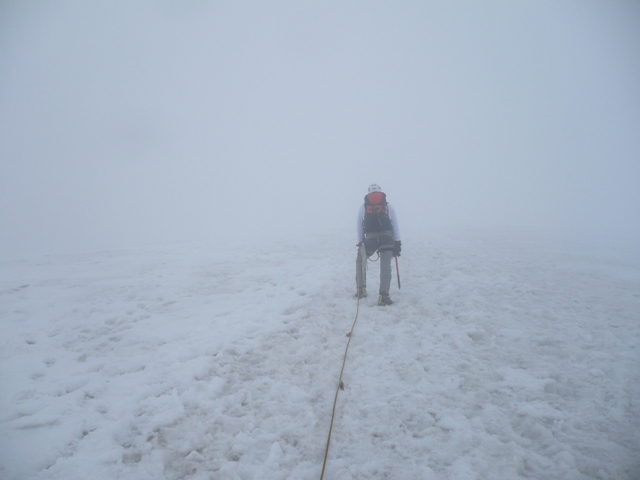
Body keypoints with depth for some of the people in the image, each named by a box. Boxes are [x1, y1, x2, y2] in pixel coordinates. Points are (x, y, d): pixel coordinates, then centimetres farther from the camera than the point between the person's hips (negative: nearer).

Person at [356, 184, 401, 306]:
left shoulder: (363, 207, 15)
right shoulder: (388, 206, 14)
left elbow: (359, 228, 11)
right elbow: (395, 226, 9)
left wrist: (360, 244, 17)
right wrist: (397, 244, 12)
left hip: (370, 239, 1)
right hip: (387, 238, -1)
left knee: (360, 260, 24)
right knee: (386, 267, 2)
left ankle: (361, 290, 22)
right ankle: (383, 296, -8)